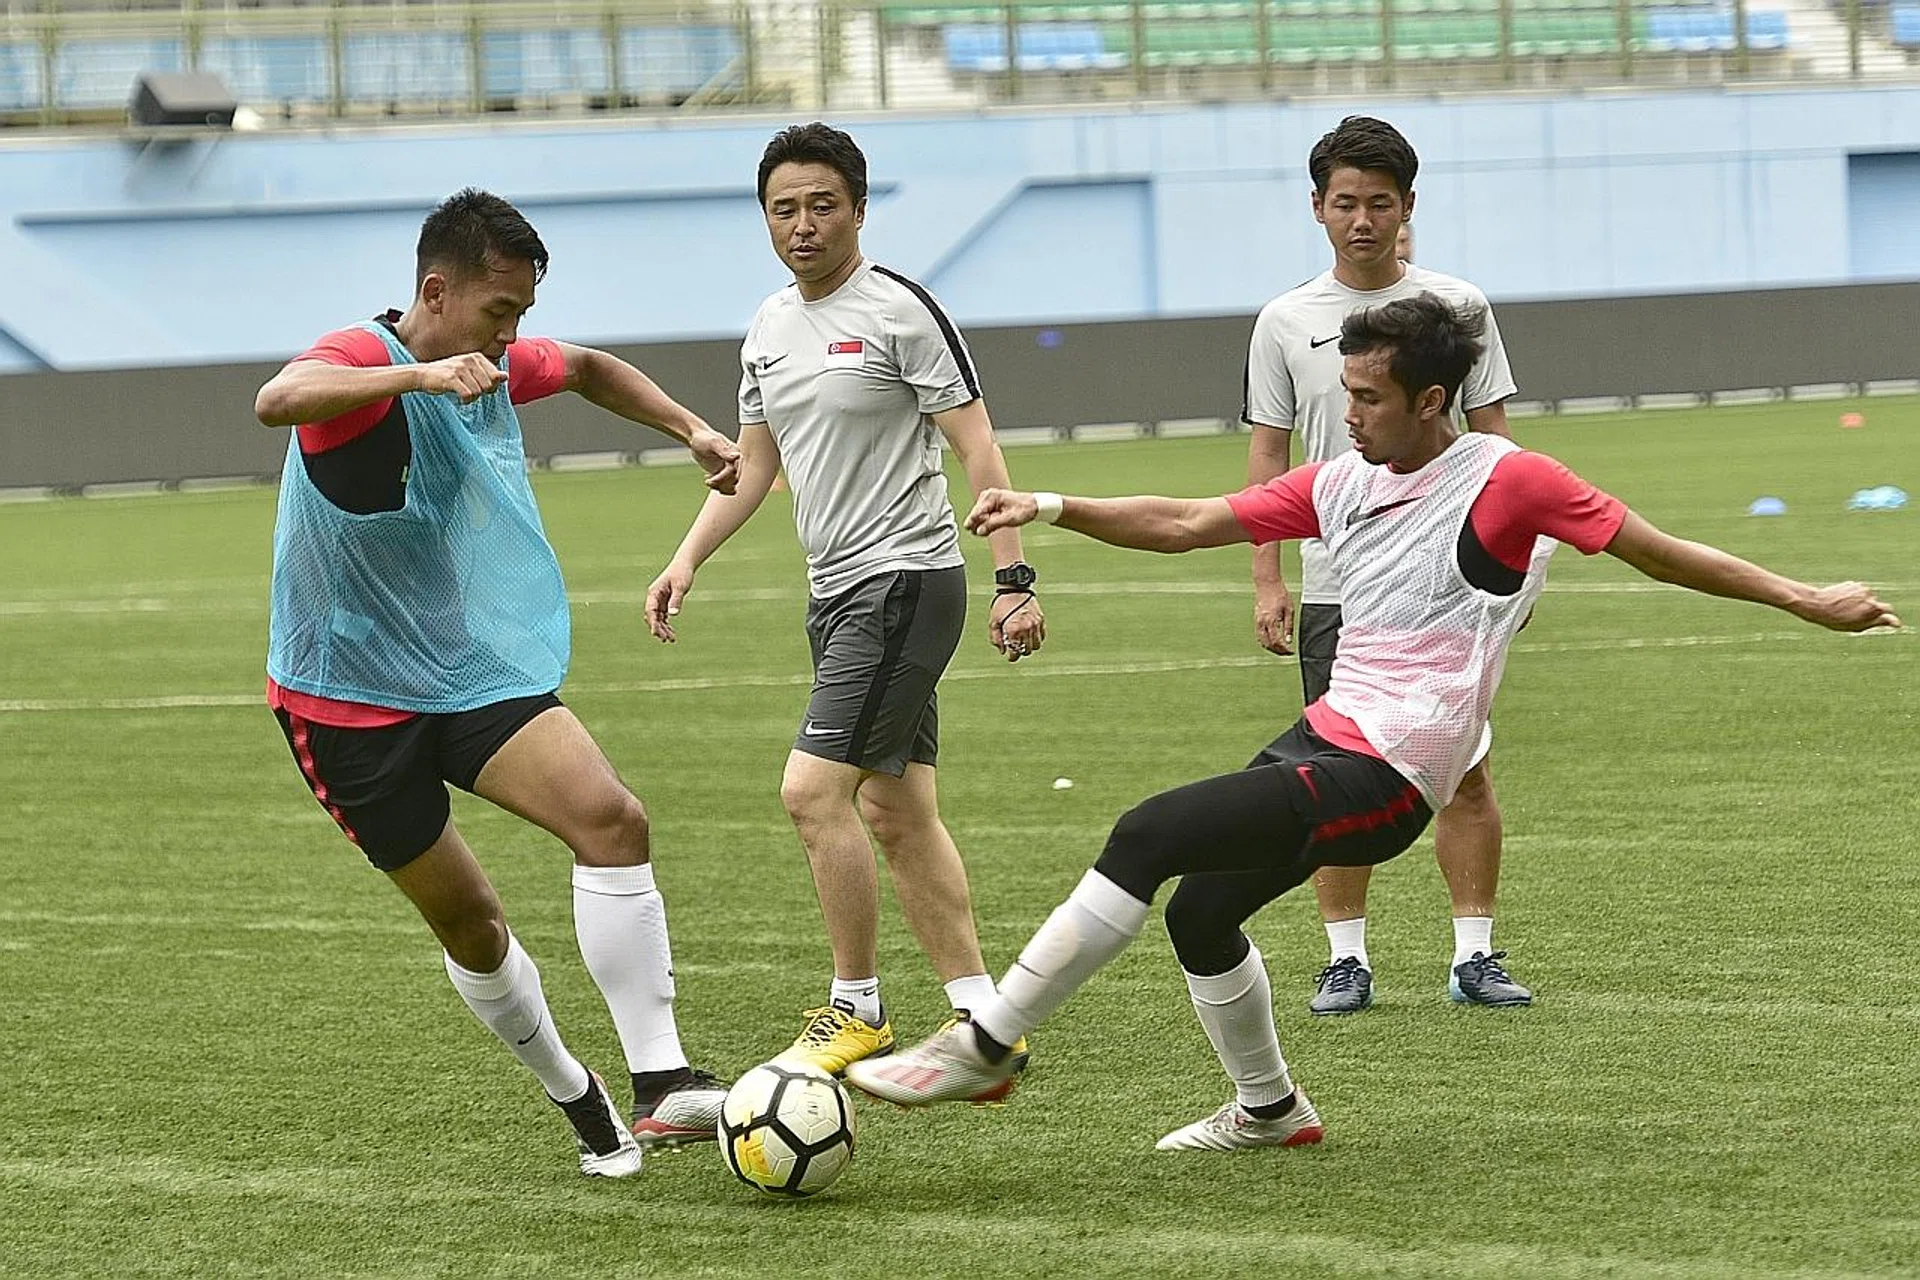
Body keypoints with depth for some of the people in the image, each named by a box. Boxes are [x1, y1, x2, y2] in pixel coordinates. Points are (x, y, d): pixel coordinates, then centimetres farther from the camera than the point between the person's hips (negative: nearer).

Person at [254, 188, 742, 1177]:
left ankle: (661, 1085, -21)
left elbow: (588, 368, 29)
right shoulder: (362, 362, -19)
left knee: (612, 818, -19)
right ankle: (577, 1098, 27)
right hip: (350, 697, -5)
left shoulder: (497, 365, 4)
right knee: (467, 920, 3)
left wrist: (695, 432, 19)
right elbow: (278, 399, -44)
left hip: (476, 672, 5)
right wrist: (418, 375, -54)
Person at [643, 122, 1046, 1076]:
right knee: (896, 813, 9)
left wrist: (1015, 580, -17)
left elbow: (976, 448, -12)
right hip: (835, 593, 9)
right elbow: (752, 462, 19)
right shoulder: (769, 328, 13)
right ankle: (981, 1020, 13)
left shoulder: (900, 311, -11)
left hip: (905, 580, -9)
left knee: (813, 791, -15)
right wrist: (688, 560, 5)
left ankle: (857, 1010, -3)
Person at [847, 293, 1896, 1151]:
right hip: (1328, 739, 8)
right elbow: (1189, 525, 12)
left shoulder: (1505, 481, -11)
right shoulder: (1343, 481, 10)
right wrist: (1056, 509, 1)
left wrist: (1804, 599, -1)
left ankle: (984, 1049, -12)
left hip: (1380, 775, -8)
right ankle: (1269, 1110, 36)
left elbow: (1656, 551, -3)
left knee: (1148, 837, -18)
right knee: (1198, 911, 15)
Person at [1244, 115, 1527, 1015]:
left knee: (1465, 770, -1)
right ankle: (1346, 959, 7)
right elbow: (1268, 458, 7)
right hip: (1334, 587, 0)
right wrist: (1266, 583, -1)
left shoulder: (1456, 306, 4)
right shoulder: (1287, 322, 5)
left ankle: (1474, 955, 5)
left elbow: (1492, 440, 7)